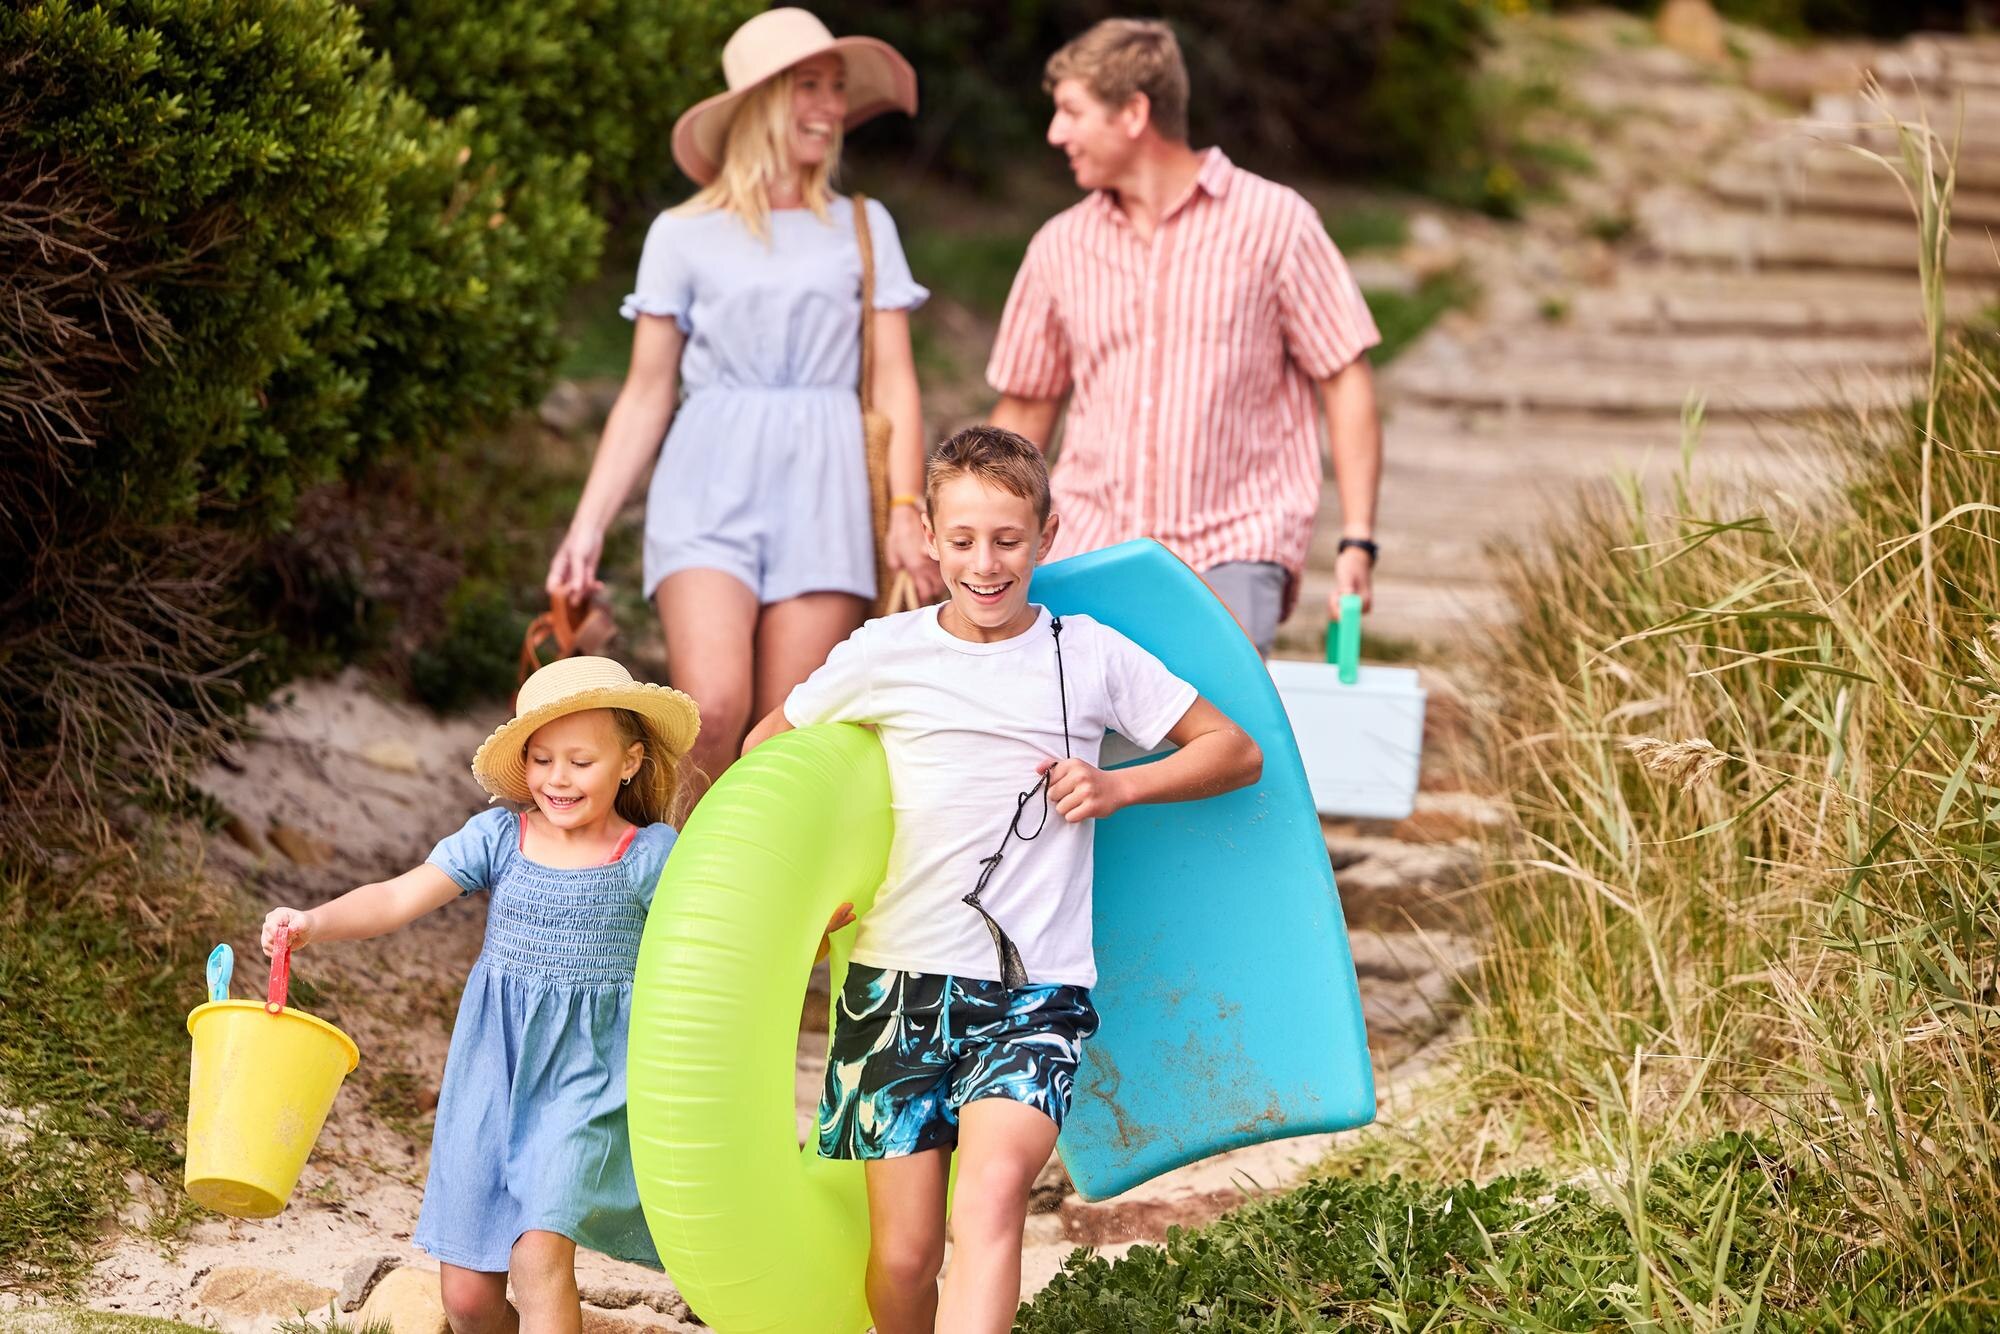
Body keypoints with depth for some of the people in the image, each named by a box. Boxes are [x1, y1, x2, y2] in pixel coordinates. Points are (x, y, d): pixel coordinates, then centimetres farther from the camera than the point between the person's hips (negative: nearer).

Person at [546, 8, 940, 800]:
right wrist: (588, 526, 3)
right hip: (710, 489, -1)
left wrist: (906, 509, -3)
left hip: (823, 489, 1)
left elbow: (893, 383, 10)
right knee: (712, 709, -20)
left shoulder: (863, 229, 14)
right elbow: (646, 395, 11)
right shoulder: (684, 235, 11)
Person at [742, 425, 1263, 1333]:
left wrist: (1119, 788, -4)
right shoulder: (885, 655, 3)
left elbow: (1236, 751, 12)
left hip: (1037, 990, -1)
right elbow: (767, 748, 17)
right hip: (901, 978, 1)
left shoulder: (1091, 657, 4)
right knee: (903, 1249, -4)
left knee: (993, 1188, -26)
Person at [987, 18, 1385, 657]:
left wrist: (1356, 541, -7)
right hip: (1089, 548, 3)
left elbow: (1346, 381, 1)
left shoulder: (1272, 221, 0)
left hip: (1231, 550, -3)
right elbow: (1025, 407, 18)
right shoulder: (1060, 246, 11)